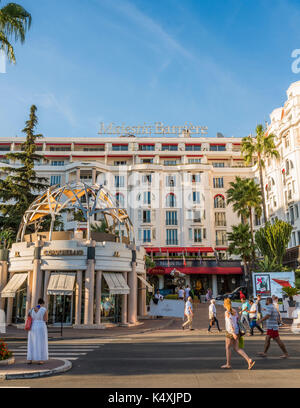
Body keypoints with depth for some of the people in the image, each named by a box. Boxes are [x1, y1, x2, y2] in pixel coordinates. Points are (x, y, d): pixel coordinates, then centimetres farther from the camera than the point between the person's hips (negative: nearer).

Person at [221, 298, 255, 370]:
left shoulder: (227, 312, -14)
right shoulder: (234, 311, 10)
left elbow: (230, 322, -23)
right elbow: (237, 320, 15)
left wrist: (233, 333, -27)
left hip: (230, 332, -7)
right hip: (236, 331, 7)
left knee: (228, 347, 10)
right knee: (236, 348, 10)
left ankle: (228, 364, 20)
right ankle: (249, 360, -4)